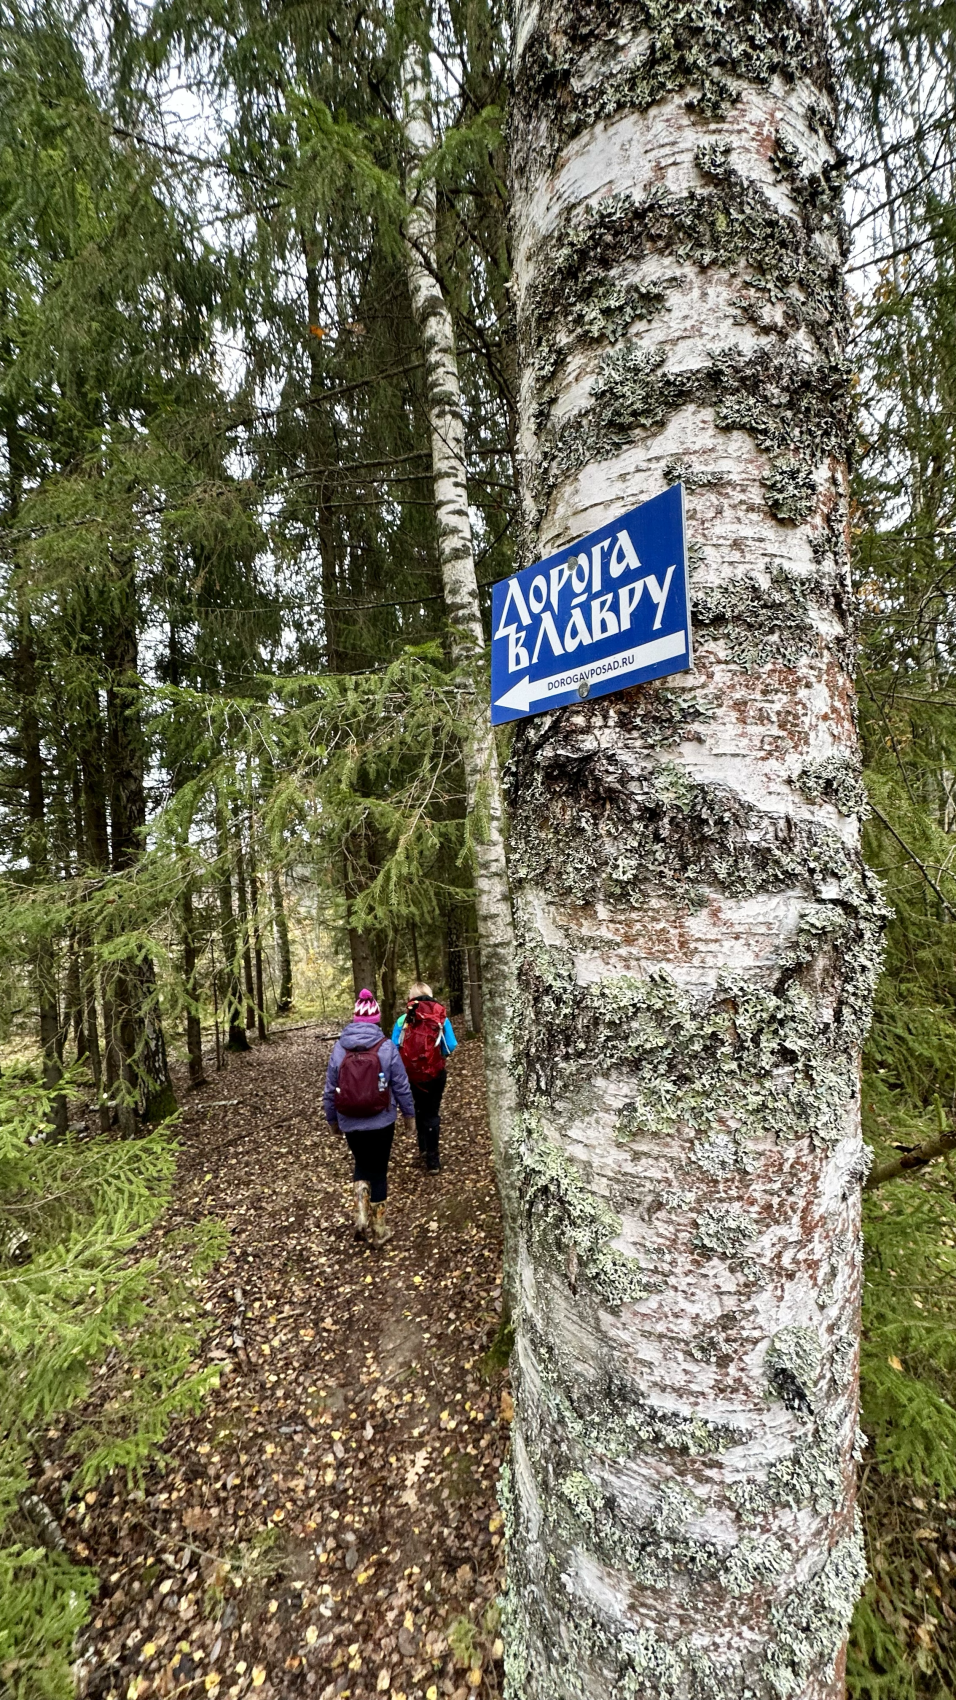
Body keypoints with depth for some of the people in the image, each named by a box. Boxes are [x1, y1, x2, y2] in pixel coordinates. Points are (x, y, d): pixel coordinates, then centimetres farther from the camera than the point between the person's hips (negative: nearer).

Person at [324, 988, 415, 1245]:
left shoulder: (339, 1048, -6)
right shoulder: (387, 1047, -12)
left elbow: (330, 1090, 1)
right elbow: (401, 1086, -6)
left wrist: (332, 1119, 16)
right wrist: (409, 1113, 10)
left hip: (350, 1123, 2)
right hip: (381, 1122, -2)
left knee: (362, 1165, 25)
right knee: (378, 1171, 14)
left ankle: (362, 1213, 7)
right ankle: (378, 1229, 24)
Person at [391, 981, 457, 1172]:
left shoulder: (403, 1020, -6)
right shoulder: (441, 1018, -7)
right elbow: (451, 1046, -11)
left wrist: (407, 1056, 10)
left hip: (412, 1074, 1)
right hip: (435, 1073, -1)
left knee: (420, 1109, 27)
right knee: (432, 1113, 13)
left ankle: (423, 1147, 37)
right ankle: (432, 1159, 17)